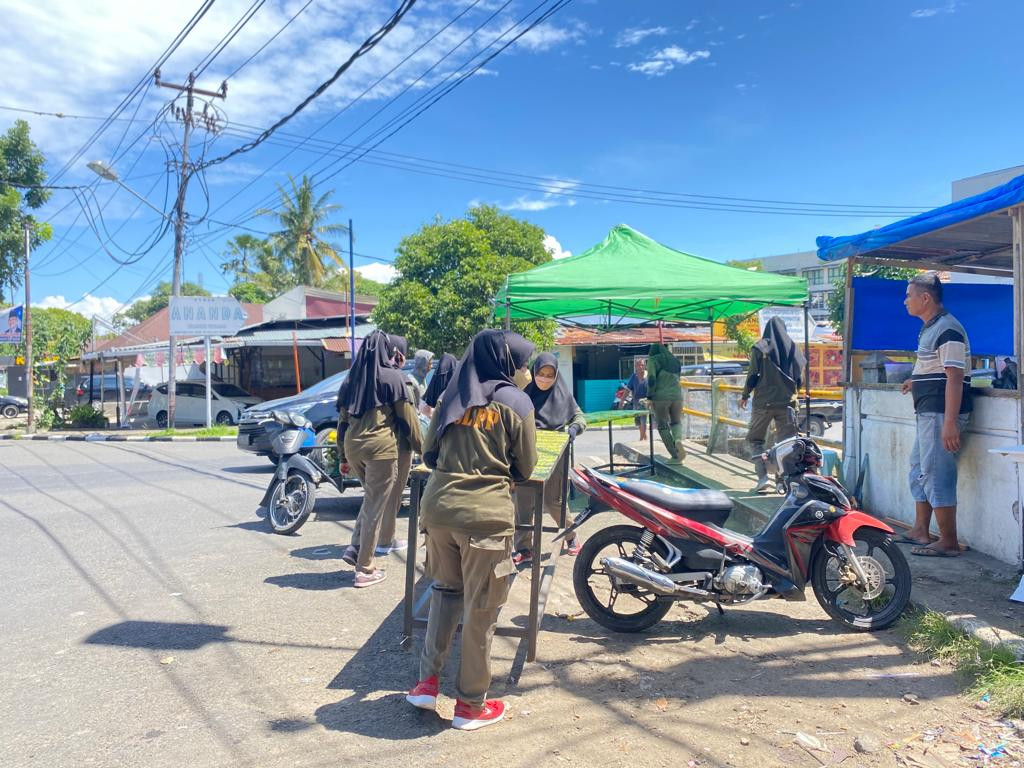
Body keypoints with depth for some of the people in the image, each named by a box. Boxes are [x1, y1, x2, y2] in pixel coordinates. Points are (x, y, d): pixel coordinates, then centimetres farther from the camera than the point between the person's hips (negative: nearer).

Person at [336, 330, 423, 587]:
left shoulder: (351, 379, 14)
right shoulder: (392, 377, -2)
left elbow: (342, 421, 16)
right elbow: (407, 417, -2)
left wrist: (343, 457, 22)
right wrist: (420, 447, 8)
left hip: (353, 447, 6)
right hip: (381, 448, -6)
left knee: (371, 499, 25)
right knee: (375, 507, 2)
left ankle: (355, 548, 13)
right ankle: (365, 569, 8)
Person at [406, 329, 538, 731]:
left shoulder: (451, 397, 10)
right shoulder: (516, 402, -1)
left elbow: (429, 455, 15)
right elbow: (525, 468, 4)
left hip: (437, 507, 5)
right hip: (486, 513, -4)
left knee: (444, 591, 24)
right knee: (480, 608, 9)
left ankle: (427, 681, 25)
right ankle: (471, 704, 22)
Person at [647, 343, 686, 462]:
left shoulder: (653, 360, 1)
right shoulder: (674, 360, 19)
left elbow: (651, 380, -11)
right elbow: (676, 379, 19)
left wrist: (650, 397, -2)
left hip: (661, 397, -4)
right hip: (677, 396, 4)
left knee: (662, 426, 9)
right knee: (676, 422, 20)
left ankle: (675, 456, 6)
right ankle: (678, 439, -12)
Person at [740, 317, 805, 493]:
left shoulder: (759, 348, -4)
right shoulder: (793, 348, 6)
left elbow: (753, 375, -7)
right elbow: (800, 377, 8)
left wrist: (745, 395, 6)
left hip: (764, 401, -3)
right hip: (787, 402, 3)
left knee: (755, 439, 9)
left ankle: (763, 477, -5)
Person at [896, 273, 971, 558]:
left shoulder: (947, 329, -16)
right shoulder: (930, 328, 16)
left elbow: (955, 377, -23)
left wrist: (950, 423, -27)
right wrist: (917, 381, 26)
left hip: (941, 413, -11)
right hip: (928, 412, 11)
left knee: (937, 475, -7)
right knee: (919, 470, 17)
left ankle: (948, 542, 1)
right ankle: (920, 531, 27)